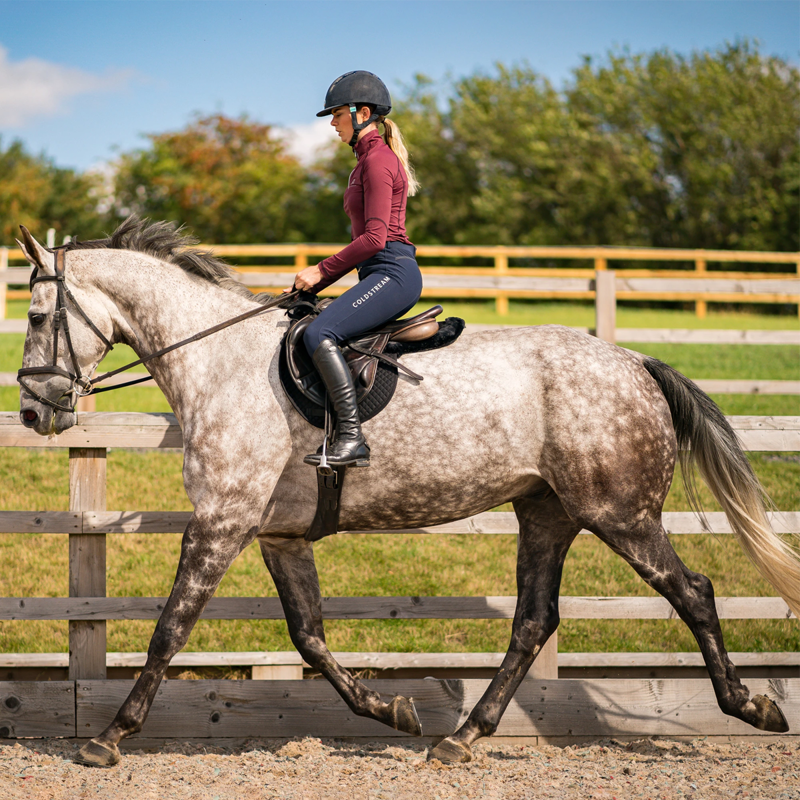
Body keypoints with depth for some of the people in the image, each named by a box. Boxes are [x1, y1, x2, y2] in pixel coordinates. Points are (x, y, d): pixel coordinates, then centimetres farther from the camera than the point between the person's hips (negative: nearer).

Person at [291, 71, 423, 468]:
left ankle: (351, 436, -28)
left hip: (392, 273, -11)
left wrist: (322, 271, -12)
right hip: (382, 275, 11)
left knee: (319, 334, -25)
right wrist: (318, 283, 18)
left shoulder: (377, 160, -10)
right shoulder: (370, 159, 21)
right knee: (320, 335, 13)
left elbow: (375, 238, -18)